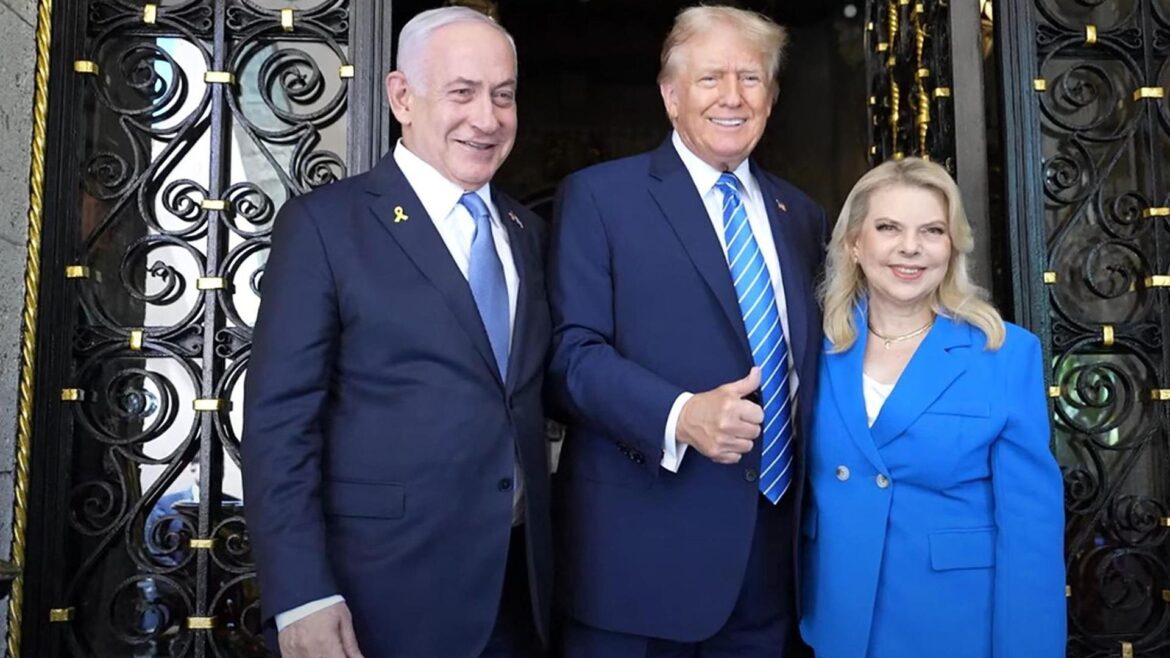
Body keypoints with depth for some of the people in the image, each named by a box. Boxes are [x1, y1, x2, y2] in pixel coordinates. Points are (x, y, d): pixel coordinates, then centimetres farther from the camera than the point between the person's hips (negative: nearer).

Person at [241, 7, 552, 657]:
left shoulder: (526, 231, 9)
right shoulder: (324, 222, -8)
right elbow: (280, 420, -11)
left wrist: (544, 554, 5)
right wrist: (301, 596, -16)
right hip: (388, 588, -5)